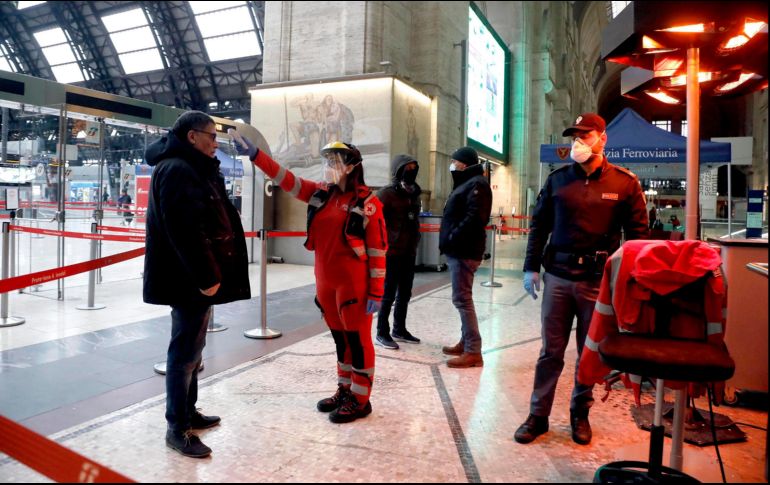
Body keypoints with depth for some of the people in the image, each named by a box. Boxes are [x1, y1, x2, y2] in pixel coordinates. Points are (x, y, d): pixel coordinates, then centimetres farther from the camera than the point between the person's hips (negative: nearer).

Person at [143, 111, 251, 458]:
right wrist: (206, 276, -22)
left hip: (195, 276, 11)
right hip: (189, 279, -11)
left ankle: (188, 412, 33)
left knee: (191, 348, 19)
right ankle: (177, 428, 11)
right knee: (186, 351, -1)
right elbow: (185, 230, -24)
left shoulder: (193, 169, 18)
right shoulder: (176, 169, -16)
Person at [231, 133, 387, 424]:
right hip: (325, 283, 7)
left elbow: (378, 250, -12)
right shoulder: (320, 193, 8)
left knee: (358, 339, 3)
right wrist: (254, 154, -6)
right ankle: (344, 391, 31)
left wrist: (376, 292, -14)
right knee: (340, 338, 17)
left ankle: (360, 400, 15)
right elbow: (286, 179, 5)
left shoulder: (367, 202, -11)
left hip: (354, 285, -7)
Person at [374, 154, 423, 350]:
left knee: (405, 294, 15)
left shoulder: (414, 193, 12)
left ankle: (399, 330, 28)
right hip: (392, 251, -7)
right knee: (389, 293, 0)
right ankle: (382, 333, 11)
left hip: (409, 252, 8)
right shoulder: (387, 193, -10)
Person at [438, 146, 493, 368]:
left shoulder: (477, 184, -11)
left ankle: (473, 351, -6)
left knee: (462, 299, -10)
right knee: (462, 298, 15)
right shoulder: (467, 183, 22)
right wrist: (449, 241, 11)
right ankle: (466, 343, 25)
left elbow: (474, 218, -23)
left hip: (464, 251, -11)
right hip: (459, 250, 11)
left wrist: (453, 238, -20)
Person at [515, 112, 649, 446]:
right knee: (551, 350, 6)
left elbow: (637, 234, 4)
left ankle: (580, 414, 28)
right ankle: (538, 415, 17)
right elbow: (539, 225, 10)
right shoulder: (557, 179, 7)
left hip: (599, 281, -1)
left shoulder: (625, 183, 1)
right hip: (558, 277, 1)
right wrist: (531, 267, 3)